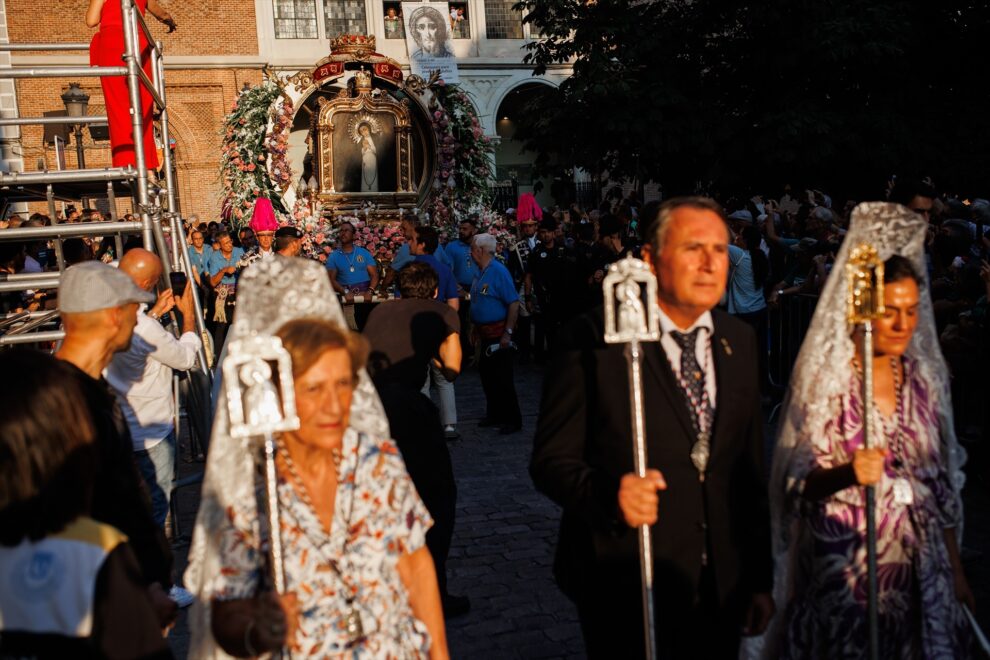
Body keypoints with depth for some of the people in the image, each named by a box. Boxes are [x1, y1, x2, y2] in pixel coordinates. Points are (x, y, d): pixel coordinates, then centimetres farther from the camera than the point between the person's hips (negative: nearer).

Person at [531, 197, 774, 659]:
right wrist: (610, 494, -32)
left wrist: (760, 577, 11)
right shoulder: (594, 339, -13)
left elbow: (751, 468, 9)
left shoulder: (740, 342, 4)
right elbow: (551, 459, -12)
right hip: (625, 588, -4)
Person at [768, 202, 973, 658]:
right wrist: (848, 473, -29)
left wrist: (955, 570, 11)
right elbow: (799, 483, -10)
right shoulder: (824, 378, -10)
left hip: (921, 567, 4)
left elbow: (943, 482, 9)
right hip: (844, 568, -4)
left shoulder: (925, 378, 3)